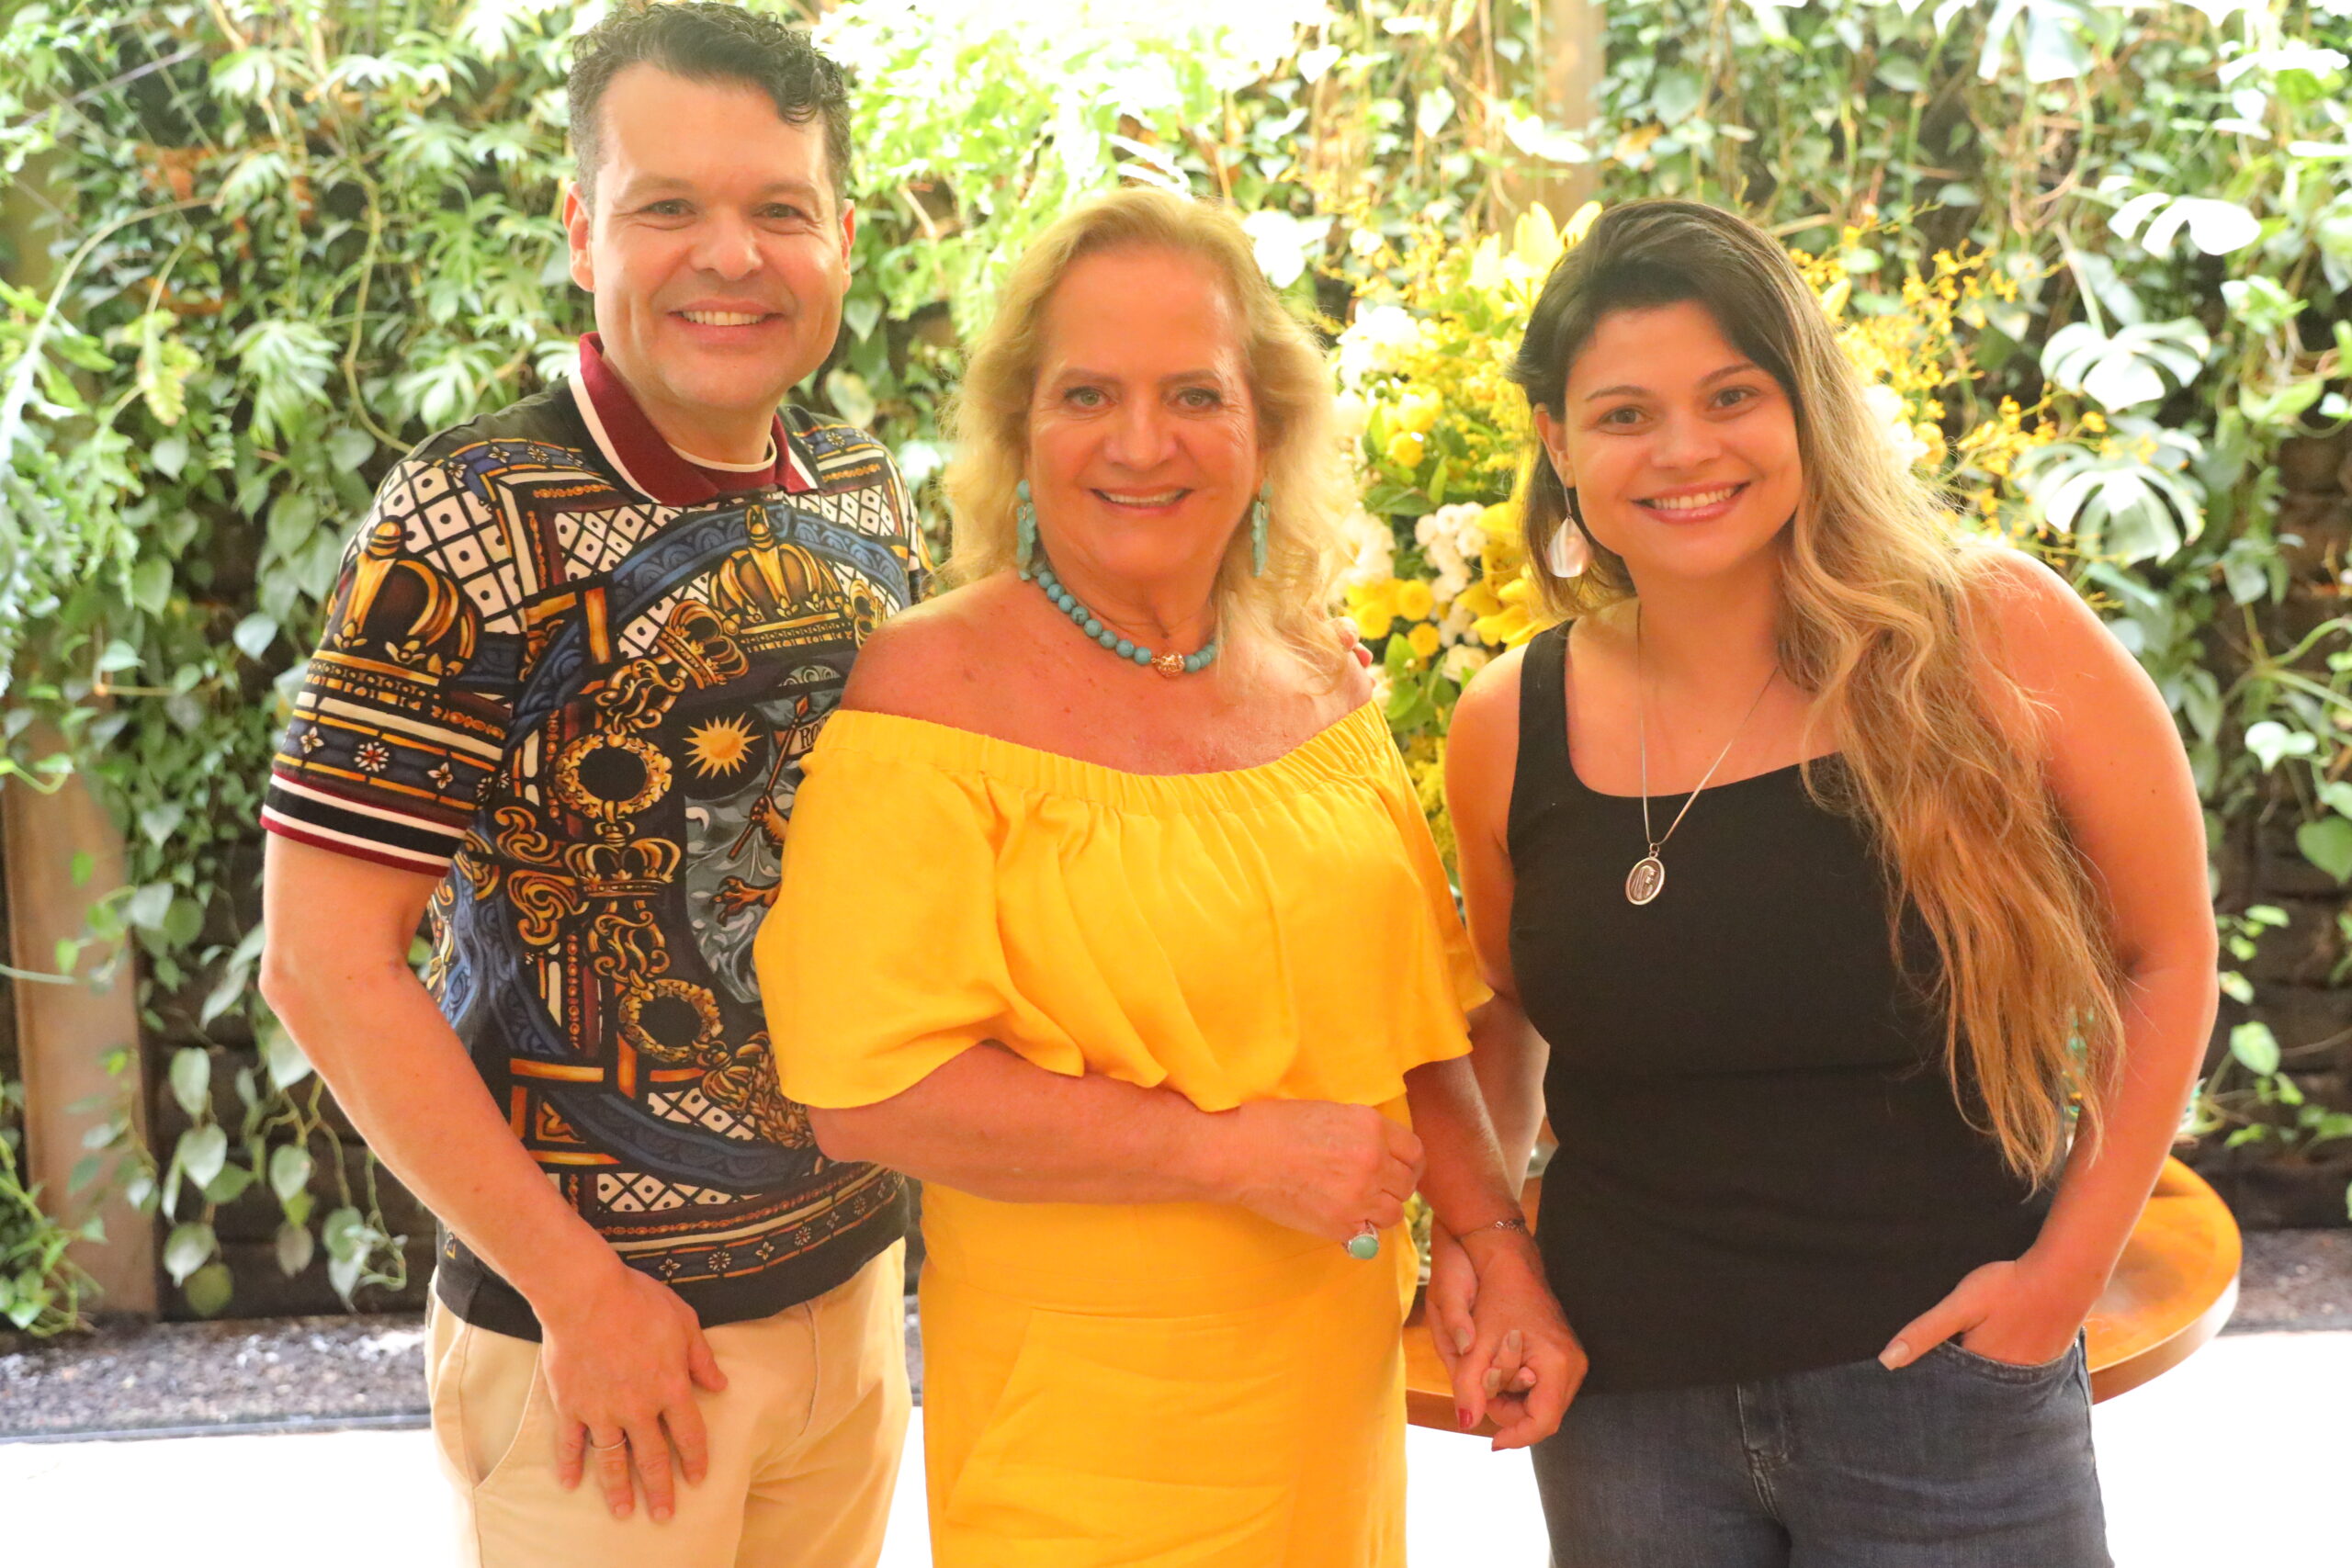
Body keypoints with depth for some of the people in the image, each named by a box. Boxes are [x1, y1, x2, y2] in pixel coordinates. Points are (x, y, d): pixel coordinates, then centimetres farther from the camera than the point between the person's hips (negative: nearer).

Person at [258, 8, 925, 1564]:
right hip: (595, 1314, -6)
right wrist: (579, 1292, -16)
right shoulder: (470, 520, -17)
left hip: (853, 1273, 6)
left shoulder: (868, 496, 2)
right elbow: (327, 960, -17)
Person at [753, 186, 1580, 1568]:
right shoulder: (931, 692, -14)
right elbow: (870, 1088, -20)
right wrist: (1238, 1147, -19)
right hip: (1082, 1407, -5)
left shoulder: (1319, 678, 5)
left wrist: (1499, 1250, 4)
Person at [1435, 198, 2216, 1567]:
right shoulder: (1514, 728, -4)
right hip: (1626, 1409, 2)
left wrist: (2072, 1267, -6)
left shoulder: (1992, 638, -11)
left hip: (1948, 1395, -2)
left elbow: (2167, 956, -1)